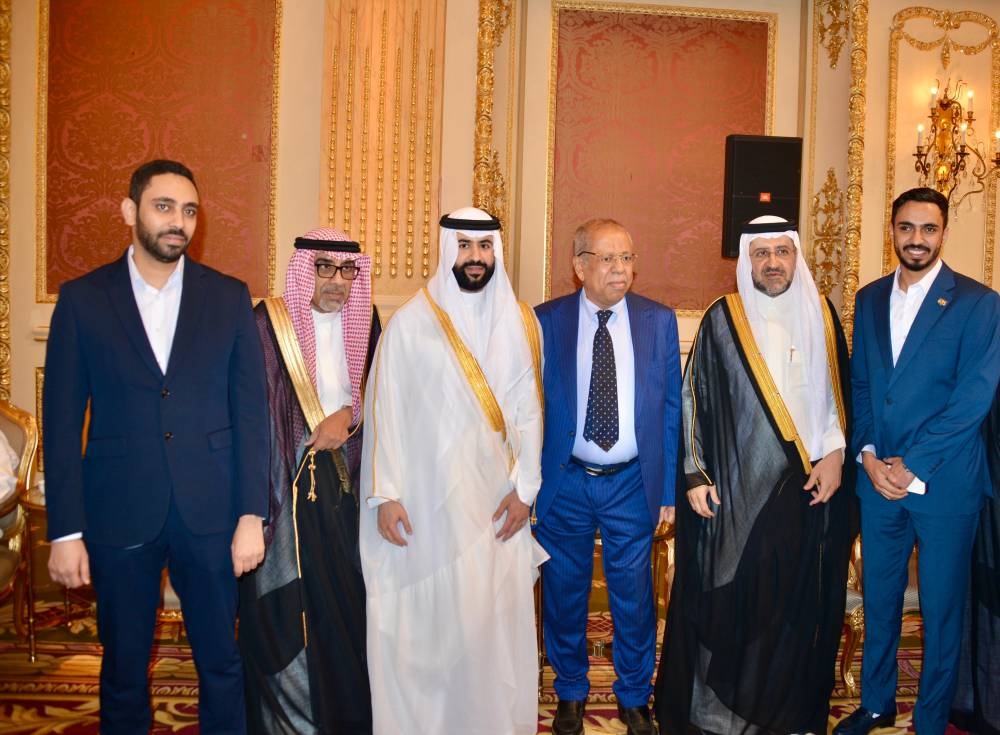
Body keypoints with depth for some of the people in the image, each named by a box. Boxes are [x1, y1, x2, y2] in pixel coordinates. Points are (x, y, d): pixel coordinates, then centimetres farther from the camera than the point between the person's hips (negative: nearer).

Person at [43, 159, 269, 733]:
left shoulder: (229, 296, 2)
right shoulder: (83, 298, 1)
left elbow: (251, 411, 0)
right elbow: (63, 422, 0)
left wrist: (252, 516, -5)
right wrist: (66, 532, -4)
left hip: (210, 513, 0)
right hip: (120, 514, 0)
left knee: (223, 664, 11)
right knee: (123, 669, 14)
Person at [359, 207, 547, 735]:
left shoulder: (520, 322, 5)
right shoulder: (410, 321, -3)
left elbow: (529, 409, 4)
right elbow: (385, 409, -3)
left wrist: (525, 487, -3)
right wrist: (384, 494, -7)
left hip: (495, 499, 2)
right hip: (427, 498, -2)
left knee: (496, 617, 7)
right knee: (424, 621, 5)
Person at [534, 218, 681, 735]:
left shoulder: (659, 321, 0)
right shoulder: (546, 321, -4)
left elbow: (672, 408, 2)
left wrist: (669, 488, 0)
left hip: (632, 484, 1)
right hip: (564, 482, 0)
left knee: (634, 596, 11)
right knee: (564, 594, 13)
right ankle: (571, 693, 36)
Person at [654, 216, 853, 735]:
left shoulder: (821, 315, 7)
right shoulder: (722, 319, -2)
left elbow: (839, 390, 11)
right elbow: (693, 398, -1)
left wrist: (834, 453, -2)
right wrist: (694, 475, -6)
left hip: (809, 487, 3)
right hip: (737, 489, -2)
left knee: (800, 601, 8)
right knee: (728, 599, 3)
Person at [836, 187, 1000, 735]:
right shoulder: (869, 299, 9)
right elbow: (859, 384, 8)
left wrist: (913, 466, -15)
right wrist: (867, 454, -5)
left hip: (945, 483, -4)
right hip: (877, 478, 4)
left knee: (941, 608, 8)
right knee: (879, 598, 15)